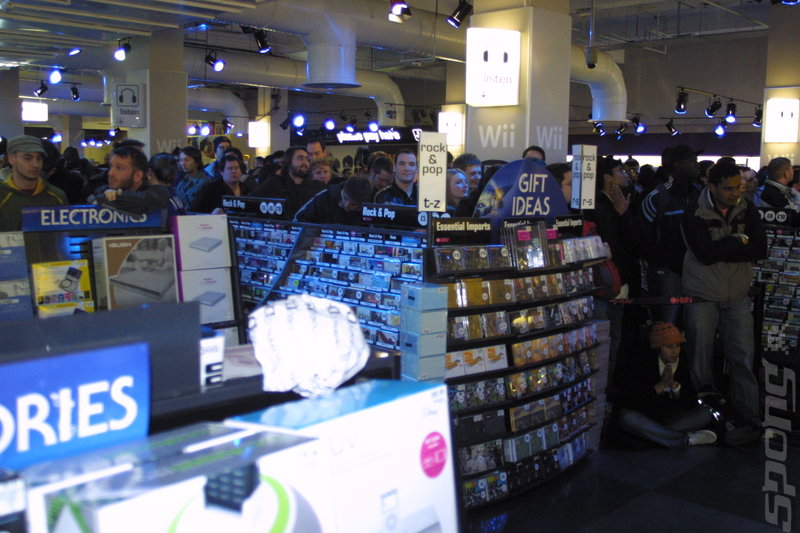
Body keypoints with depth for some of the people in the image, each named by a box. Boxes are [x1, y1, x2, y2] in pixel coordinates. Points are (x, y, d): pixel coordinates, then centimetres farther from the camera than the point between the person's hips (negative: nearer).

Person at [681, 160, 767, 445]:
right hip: (701, 296, -2)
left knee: (744, 359, -2)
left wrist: (720, 249, -15)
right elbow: (705, 253, -20)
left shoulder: (747, 210, 3)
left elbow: (761, 249, -7)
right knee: (700, 356, 5)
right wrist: (738, 241, -11)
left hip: (737, 297, 3)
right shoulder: (694, 214, -9)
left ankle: (748, 420, 3)